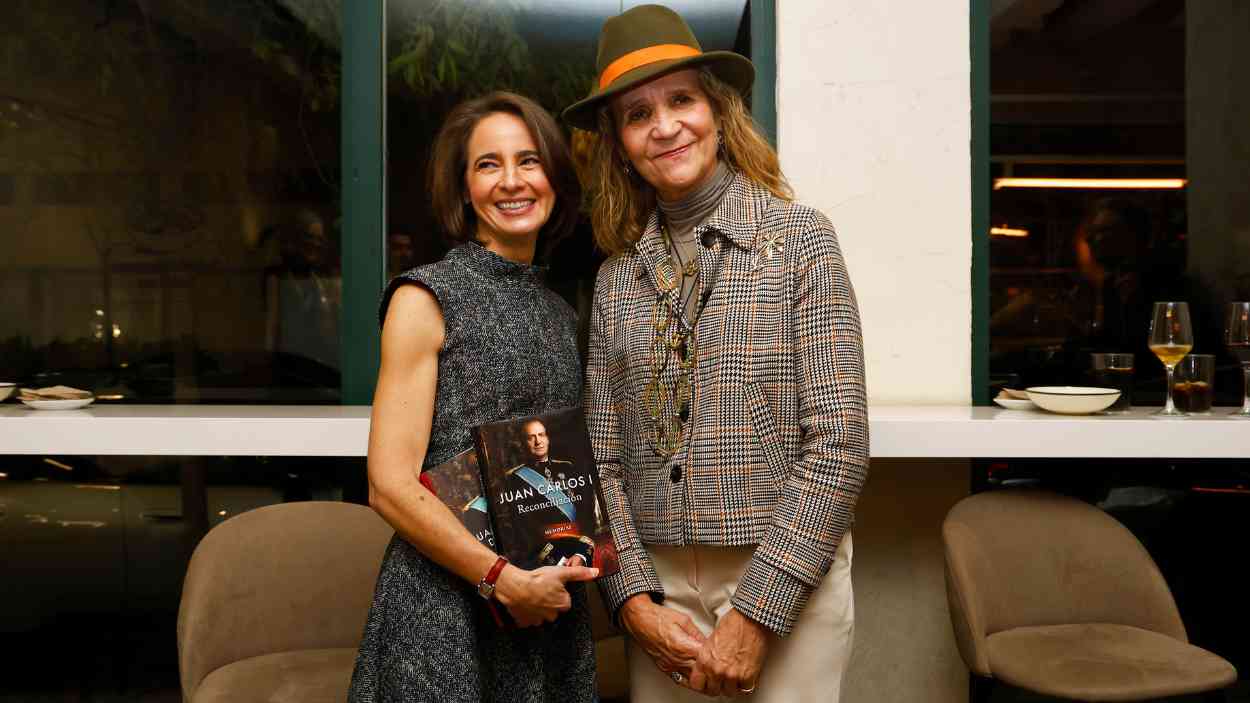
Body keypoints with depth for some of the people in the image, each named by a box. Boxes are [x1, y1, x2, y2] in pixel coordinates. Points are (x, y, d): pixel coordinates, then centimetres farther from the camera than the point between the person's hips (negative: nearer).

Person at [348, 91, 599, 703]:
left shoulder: (561, 313, 10)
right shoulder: (425, 299, -7)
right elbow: (390, 486, -13)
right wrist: (507, 581, -15)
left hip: (550, 600, 6)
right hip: (446, 608, -5)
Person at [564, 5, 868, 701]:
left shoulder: (799, 237, -5)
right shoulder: (617, 277, 5)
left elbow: (838, 441, -11)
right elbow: (605, 457, 5)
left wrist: (755, 614, -14)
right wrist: (635, 599, -7)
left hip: (784, 577, -3)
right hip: (659, 583, 3)